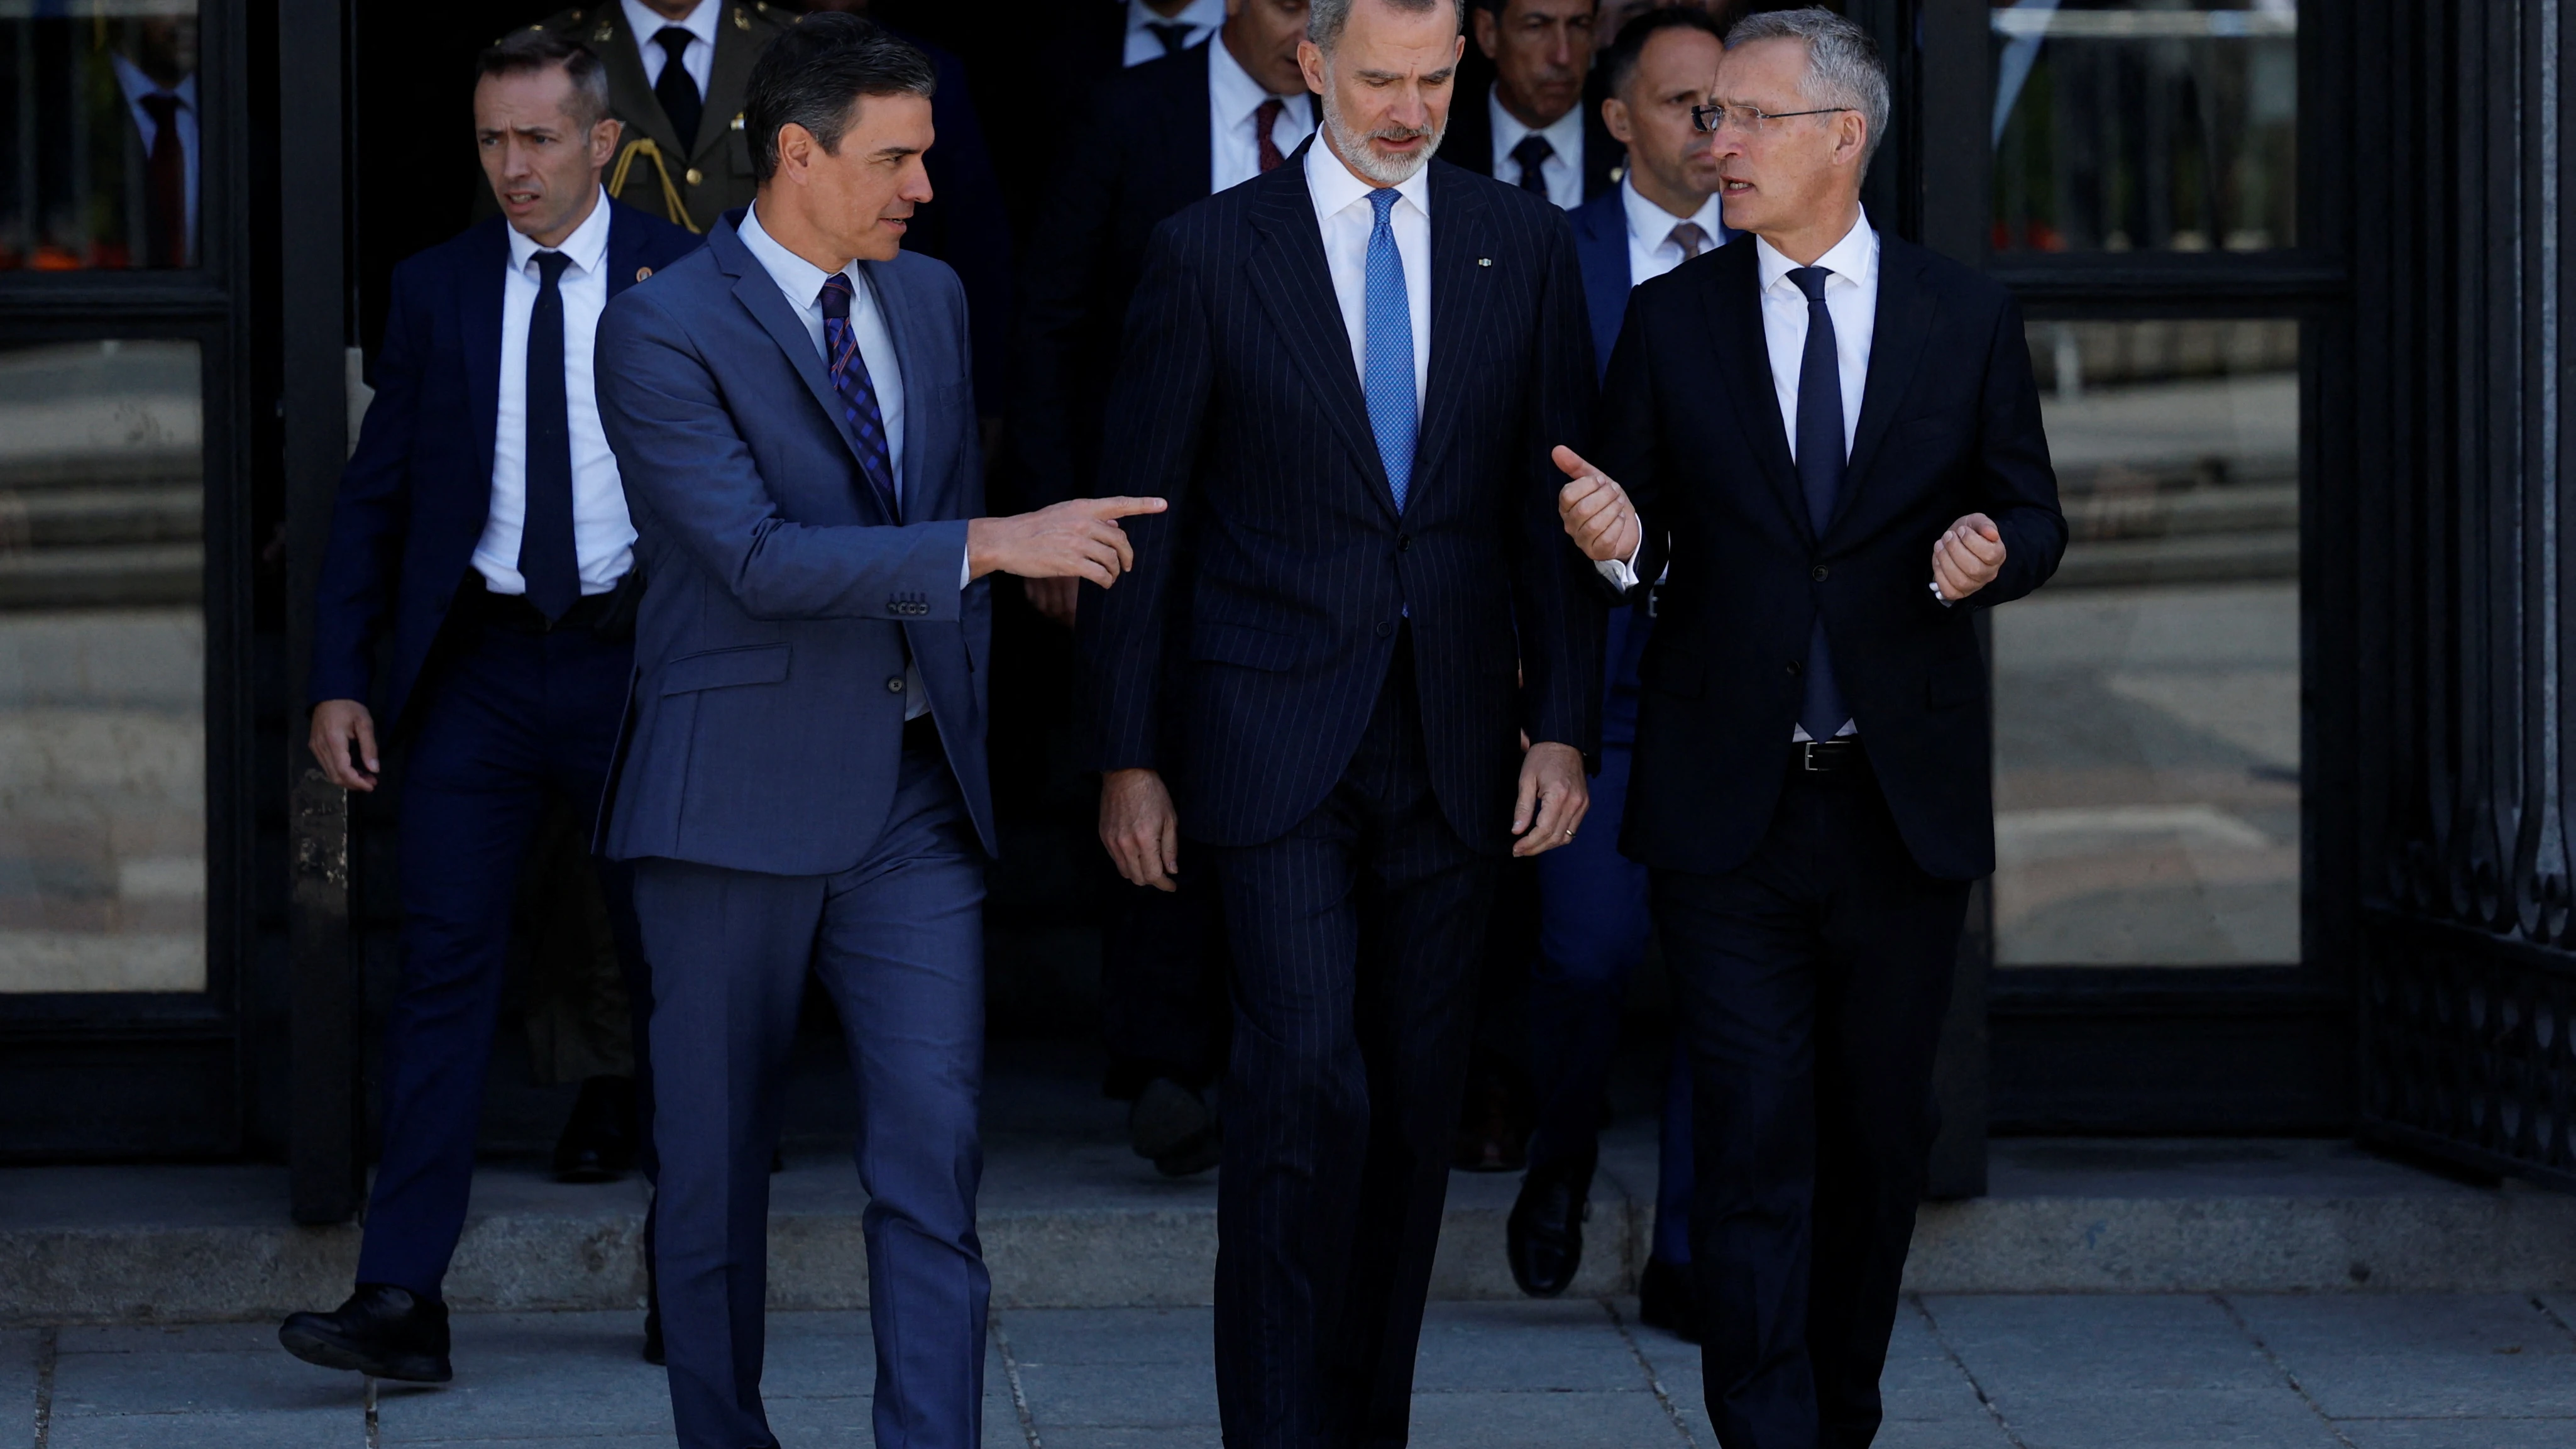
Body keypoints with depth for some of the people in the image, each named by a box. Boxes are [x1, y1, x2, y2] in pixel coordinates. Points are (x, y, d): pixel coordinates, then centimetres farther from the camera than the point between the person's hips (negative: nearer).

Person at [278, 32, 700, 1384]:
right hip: (480, 665, 1)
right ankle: (402, 1299, -10)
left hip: (637, 661, -1)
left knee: (673, 969, 8)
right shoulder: (435, 288, 6)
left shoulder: (686, 277, 0)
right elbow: (375, 495, 7)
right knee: (442, 965, -6)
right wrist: (339, 677, 0)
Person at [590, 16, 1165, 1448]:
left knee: (935, 1153, -6)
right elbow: (760, 558, -22)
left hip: (915, 792, 5)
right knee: (720, 1157, 6)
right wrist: (995, 545, -26)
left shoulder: (933, 299, 10)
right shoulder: (663, 334, -11)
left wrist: (975, 727, 15)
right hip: (743, 793, -4)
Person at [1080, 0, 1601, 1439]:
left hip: (1452, 748, 3)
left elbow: (1560, 505, 8)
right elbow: (1145, 521, 2)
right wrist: (1128, 754, -1)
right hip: (1277, 747, -3)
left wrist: (1565, 725, 0)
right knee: (1306, 1084, -13)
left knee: (1417, 1105, 6)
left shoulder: (1524, 245, 7)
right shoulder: (1212, 252, -1)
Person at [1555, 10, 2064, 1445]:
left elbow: (2034, 515, 7)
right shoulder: (1672, 320, 4)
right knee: (1755, 1149, -6)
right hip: (1729, 804, -1)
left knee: (1881, 1134, 11)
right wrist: (1616, 537, -17)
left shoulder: (1968, 318, 3)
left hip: (1908, 797, 1)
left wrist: (1991, 554, -15)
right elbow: (1642, 534, 6)